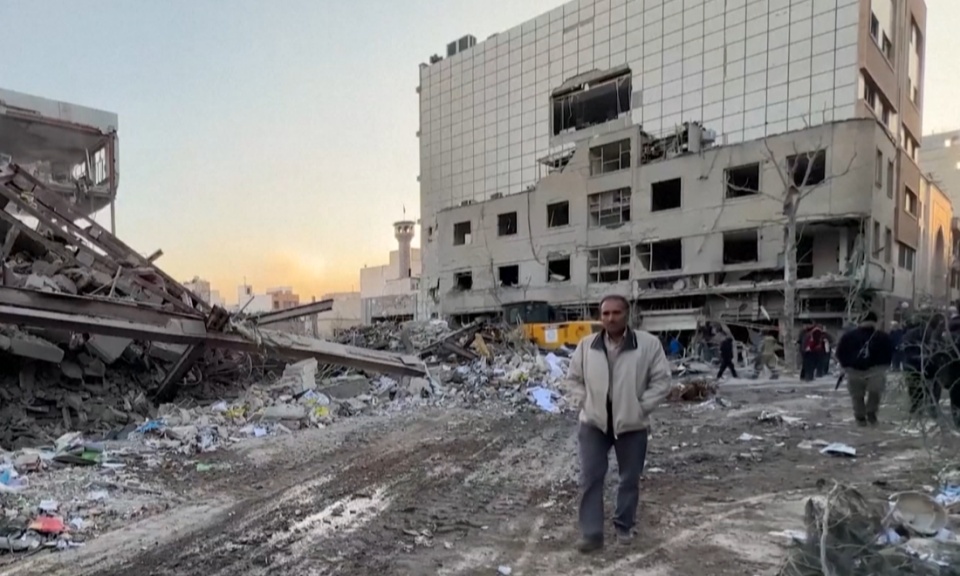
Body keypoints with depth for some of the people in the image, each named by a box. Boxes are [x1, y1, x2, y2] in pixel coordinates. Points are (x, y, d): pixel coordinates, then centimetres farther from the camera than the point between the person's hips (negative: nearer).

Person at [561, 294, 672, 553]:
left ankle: (624, 526, 34)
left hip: (632, 424, -1)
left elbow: (661, 381, -5)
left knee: (630, 479, 13)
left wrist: (640, 407, -10)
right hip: (594, 423, 1)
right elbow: (572, 379, 8)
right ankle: (591, 533, 10)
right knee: (590, 478, 1)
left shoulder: (649, 344, -10)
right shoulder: (586, 345, -2)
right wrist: (587, 402, -3)